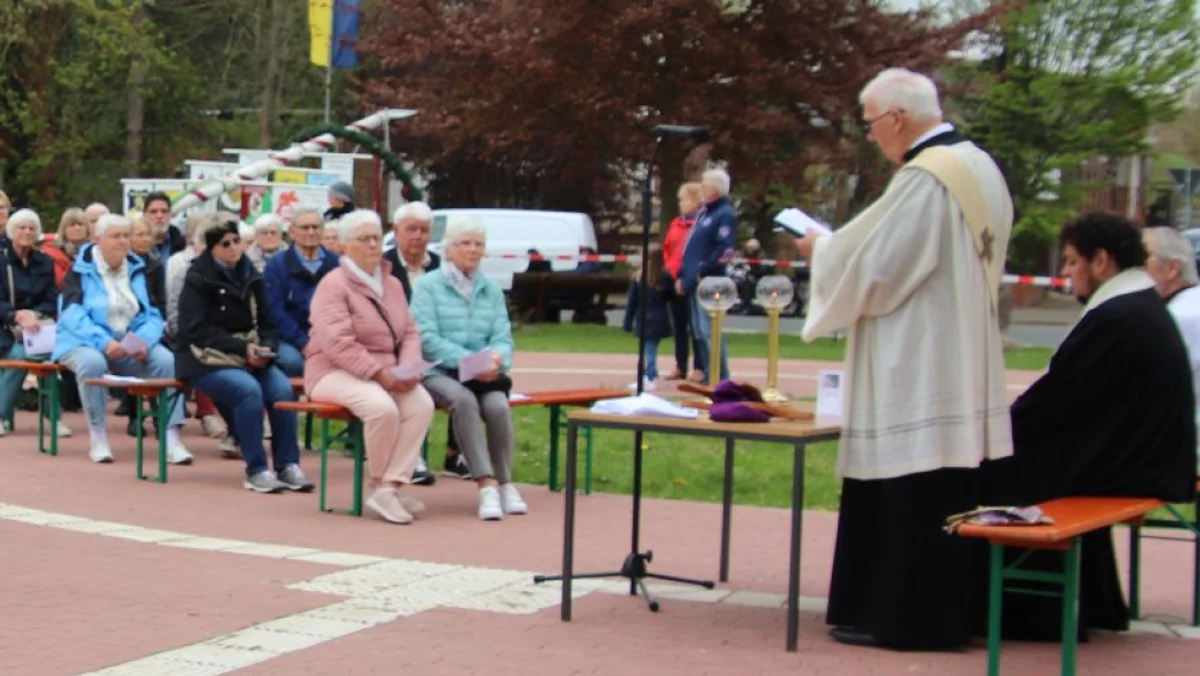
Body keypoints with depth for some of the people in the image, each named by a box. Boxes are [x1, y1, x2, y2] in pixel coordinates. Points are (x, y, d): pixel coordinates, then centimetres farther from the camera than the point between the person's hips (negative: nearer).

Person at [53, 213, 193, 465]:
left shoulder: (137, 269, 11)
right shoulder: (80, 270, -1)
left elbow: (152, 315, 4)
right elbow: (74, 315, -14)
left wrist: (144, 342, -18)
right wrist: (104, 342, -30)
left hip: (132, 343, 3)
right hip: (86, 342, -3)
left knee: (168, 360, -24)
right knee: (92, 362, -38)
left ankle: (171, 437, -24)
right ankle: (98, 437, -24)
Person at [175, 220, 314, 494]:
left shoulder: (251, 276, 10)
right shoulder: (198, 279, -5)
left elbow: (267, 324, 12)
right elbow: (197, 330, -13)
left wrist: (266, 347, -11)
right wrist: (242, 348, -21)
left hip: (251, 358, 5)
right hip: (207, 360, -5)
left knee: (283, 389, -24)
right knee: (249, 390, -32)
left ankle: (287, 465, -16)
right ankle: (256, 471, -25)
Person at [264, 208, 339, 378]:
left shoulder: (336, 263, 11)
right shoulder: (276, 265, 3)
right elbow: (275, 311, -6)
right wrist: (303, 343, -17)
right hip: (289, 339, -2)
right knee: (292, 361, -35)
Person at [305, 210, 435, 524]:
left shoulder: (392, 284, 16)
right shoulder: (334, 285, -8)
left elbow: (410, 332, 13)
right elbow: (338, 344, -19)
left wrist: (407, 368, -8)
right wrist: (378, 373, -23)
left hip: (387, 373, 6)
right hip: (335, 372, -6)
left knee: (423, 404, -25)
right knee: (383, 407, -36)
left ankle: (391, 486, -24)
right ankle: (378, 483, -12)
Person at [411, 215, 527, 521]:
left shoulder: (491, 290, 17)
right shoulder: (428, 285, 3)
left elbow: (503, 338, 10)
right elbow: (426, 338, -8)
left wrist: (496, 358, -16)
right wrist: (468, 360, -20)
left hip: (483, 375, 3)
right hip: (439, 372, -3)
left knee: (498, 405, -29)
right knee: (463, 400, -35)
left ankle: (505, 482, -13)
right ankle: (487, 484, -35)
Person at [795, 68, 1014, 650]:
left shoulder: (923, 178, -18)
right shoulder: (979, 166, 11)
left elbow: (877, 268, -18)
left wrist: (823, 250, 0)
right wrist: (841, 246, 19)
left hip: (916, 376, -10)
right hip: (962, 370, 10)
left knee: (908, 494, -2)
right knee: (947, 492, 14)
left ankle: (905, 617, 4)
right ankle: (947, 611, 22)